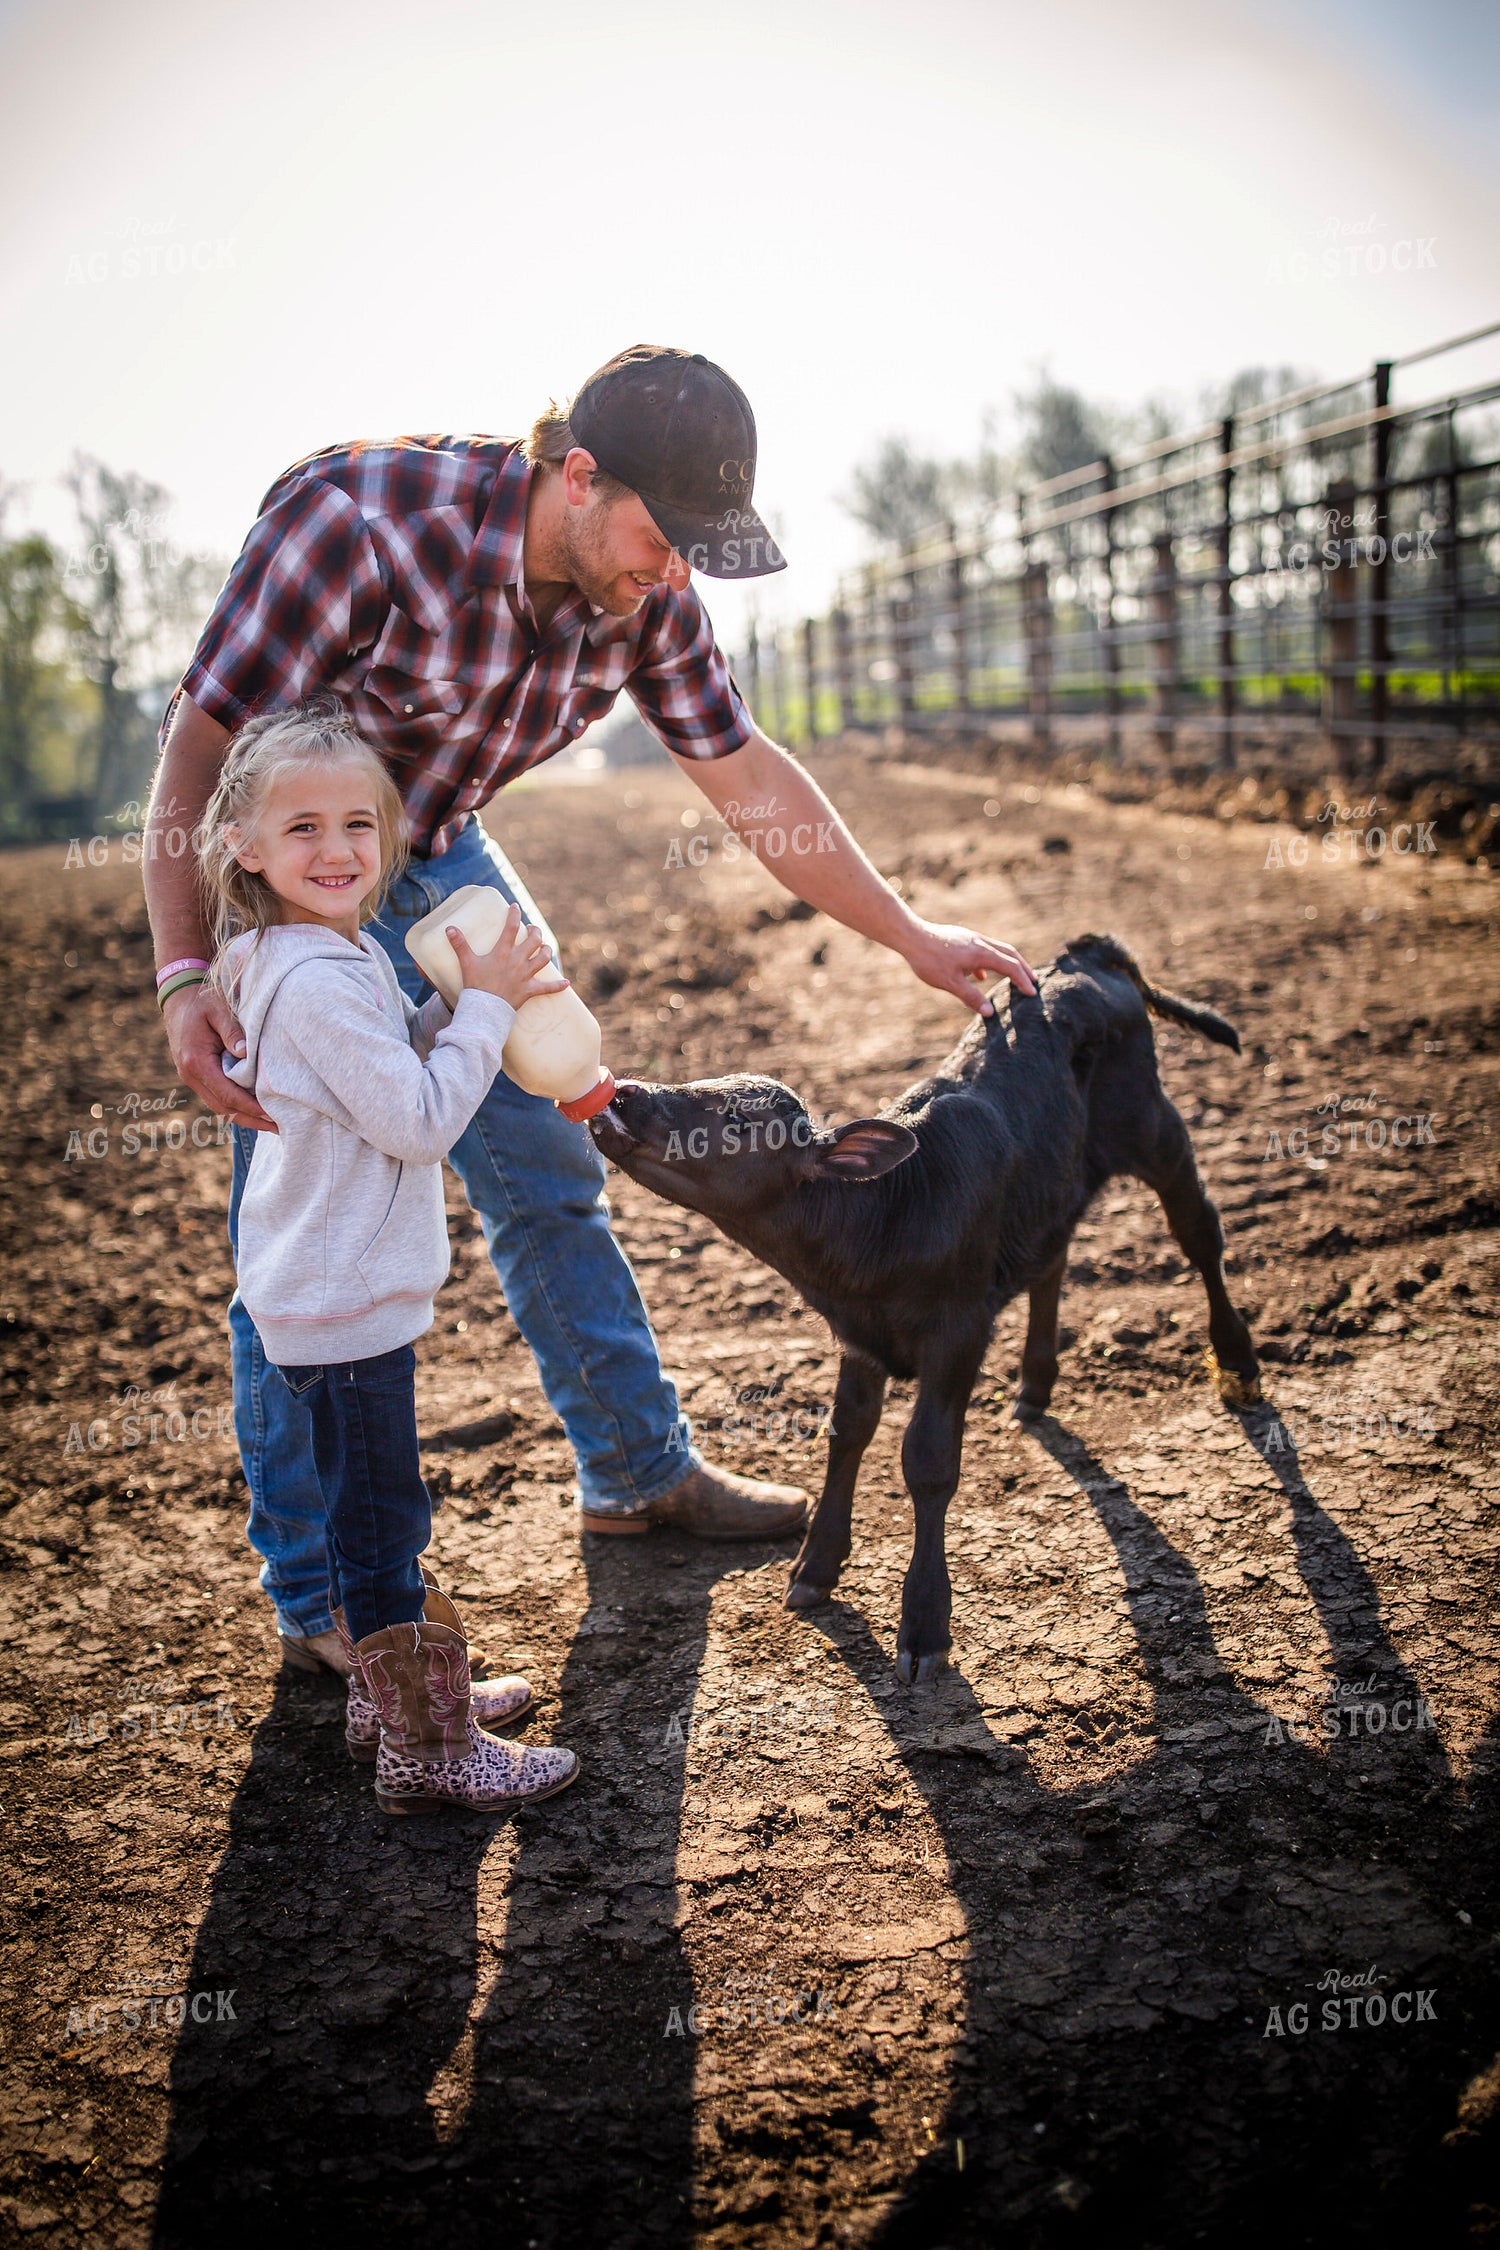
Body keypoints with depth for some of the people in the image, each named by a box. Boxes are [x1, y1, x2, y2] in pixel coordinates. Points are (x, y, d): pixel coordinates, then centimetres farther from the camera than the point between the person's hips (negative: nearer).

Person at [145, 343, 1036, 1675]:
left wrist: (912, 937, 0)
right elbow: (199, 744, -28)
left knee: (550, 1175, 11)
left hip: (439, 866, 6)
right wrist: (185, 975, -37)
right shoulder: (358, 518, -32)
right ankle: (317, 1595, 9)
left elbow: (747, 775, -3)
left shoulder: (643, 591, -13)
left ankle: (639, 1474, 28)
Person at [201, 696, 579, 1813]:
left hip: (332, 1288, 10)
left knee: (373, 1504, 23)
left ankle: (395, 1681, 41)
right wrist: (485, 1009, -17)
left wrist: (480, 1002, 1)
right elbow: (419, 1122, -24)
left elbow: (397, 1065, 16)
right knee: (382, 1518, 0)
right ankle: (427, 1751, 11)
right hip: (346, 1300, -10)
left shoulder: (338, 954, 7)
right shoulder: (318, 982, -24)